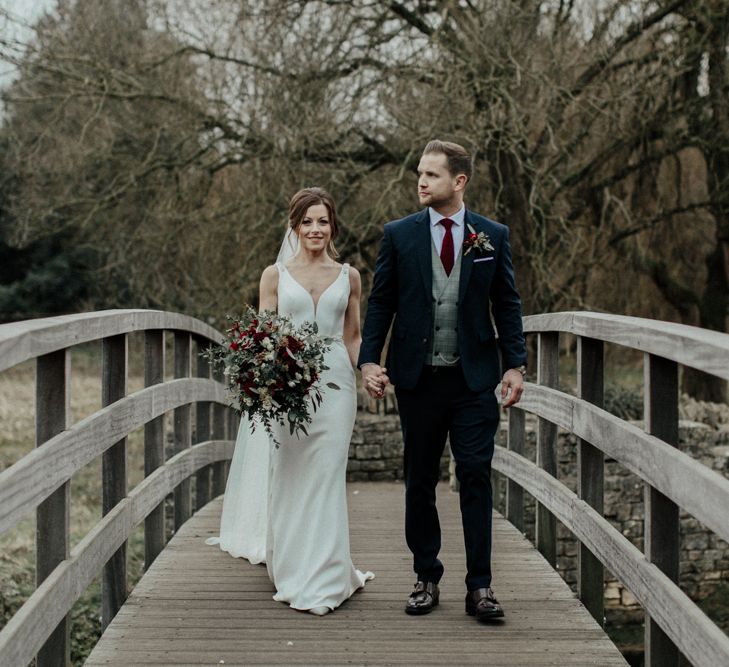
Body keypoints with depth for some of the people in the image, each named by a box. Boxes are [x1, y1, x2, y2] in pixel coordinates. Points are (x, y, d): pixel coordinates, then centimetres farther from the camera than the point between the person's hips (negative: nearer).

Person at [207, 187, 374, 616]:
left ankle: (322, 579, 3)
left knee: (325, 479, -3)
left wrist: (357, 391, 8)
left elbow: (354, 337, 14)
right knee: (287, 479, 2)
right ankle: (291, 569, 15)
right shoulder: (275, 275, 7)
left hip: (335, 383, 0)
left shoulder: (349, 277, 10)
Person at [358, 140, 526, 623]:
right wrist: (369, 360, -4)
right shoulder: (399, 234, 4)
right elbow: (381, 302, 5)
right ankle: (427, 580, 18)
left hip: (475, 379, -1)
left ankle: (480, 586, 2)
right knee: (420, 482, 7)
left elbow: (507, 305, 7)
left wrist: (515, 365, -1)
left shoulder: (493, 236, 4)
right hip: (417, 378, 1)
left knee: (476, 476, -4)